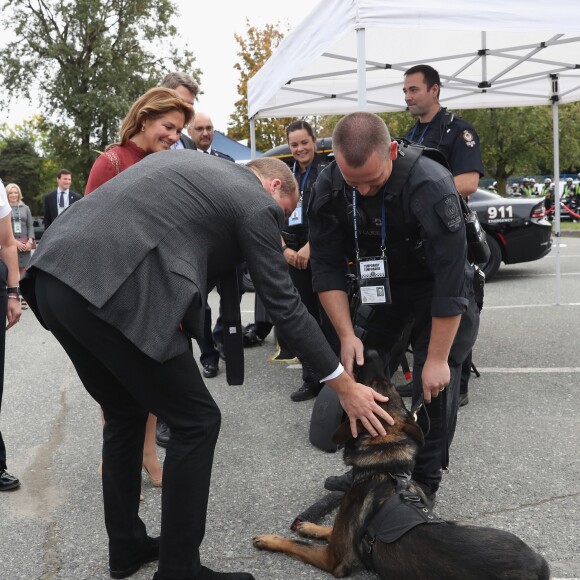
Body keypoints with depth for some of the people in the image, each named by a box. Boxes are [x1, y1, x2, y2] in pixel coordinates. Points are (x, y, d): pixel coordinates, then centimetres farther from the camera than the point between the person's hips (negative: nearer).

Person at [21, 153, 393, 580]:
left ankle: (126, 546, 35)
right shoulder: (257, 203, 6)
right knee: (197, 422, 6)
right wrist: (346, 386, 13)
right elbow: (285, 305, 6)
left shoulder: (187, 161, 29)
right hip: (112, 291, -9)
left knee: (125, 413, 25)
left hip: (53, 274, 9)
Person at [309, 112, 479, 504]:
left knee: (434, 382, -11)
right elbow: (327, 267, -14)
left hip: (436, 285, -5)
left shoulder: (430, 185, -36)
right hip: (382, 283, 5)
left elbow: (450, 279, -33)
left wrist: (437, 359, -30)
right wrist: (346, 334, -23)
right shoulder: (329, 189, -20)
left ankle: (425, 483, 6)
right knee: (360, 370, 4)